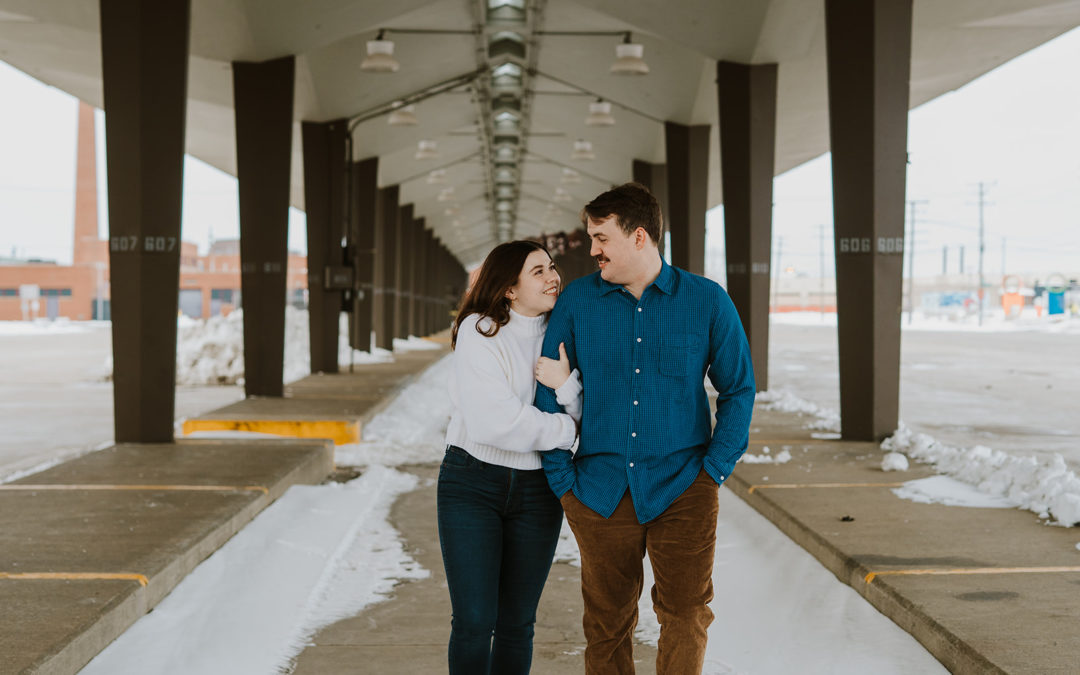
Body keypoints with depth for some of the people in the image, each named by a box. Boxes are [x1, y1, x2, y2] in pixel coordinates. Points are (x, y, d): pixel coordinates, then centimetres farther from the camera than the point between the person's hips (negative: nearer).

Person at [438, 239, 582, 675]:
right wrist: (565, 429, -10)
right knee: (473, 623, -6)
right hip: (472, 483, -4)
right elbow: (491, 421, -21)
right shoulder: (479, 330, -12)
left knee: (517, 623, 9)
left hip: (536, 491, 4)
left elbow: (577, 412, -1)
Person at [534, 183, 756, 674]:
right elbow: (548, 391, 6)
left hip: (681, 487, -1)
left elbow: (738, 389, 7)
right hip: (600, 493, 1)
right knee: (606, 624, 9)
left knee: (686, 615, -4)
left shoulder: (707, 301, 0)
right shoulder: (577, 301, 2)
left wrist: (715, 468, -2)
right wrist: (561, 476, 0)